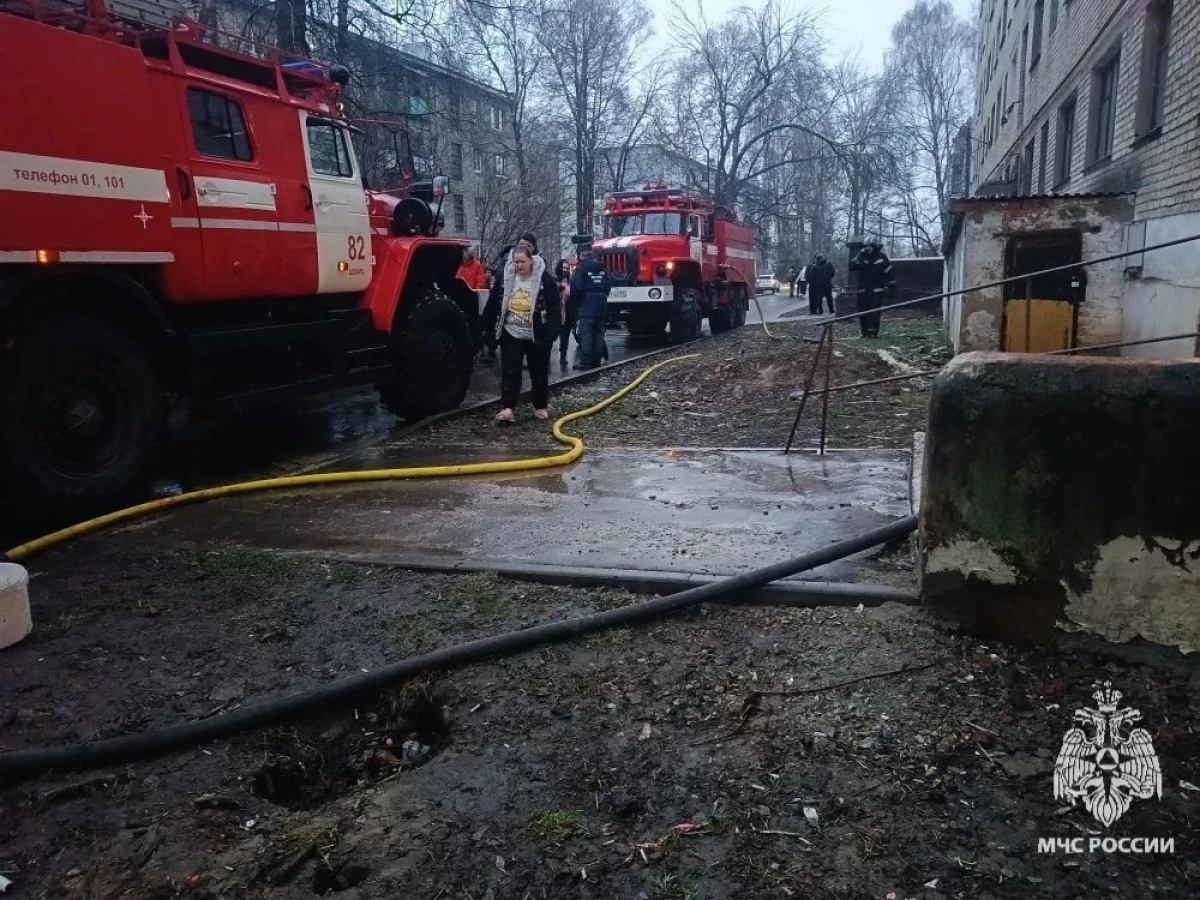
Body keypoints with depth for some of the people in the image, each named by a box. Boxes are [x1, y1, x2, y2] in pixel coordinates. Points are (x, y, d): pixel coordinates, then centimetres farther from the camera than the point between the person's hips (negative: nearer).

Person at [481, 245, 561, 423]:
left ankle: (541, 406, 24)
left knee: (539, 372, 10)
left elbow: (554, 308, -11)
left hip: (537, 336, -2)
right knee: (510, 371, -5)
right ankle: (507, 408, -7)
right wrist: (488, 326, 8)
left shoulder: (545, 278, -10)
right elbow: (493, 303, 7)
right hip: (511, 333, 2)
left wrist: (552, 332, -17)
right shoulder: (505, 277, 0)